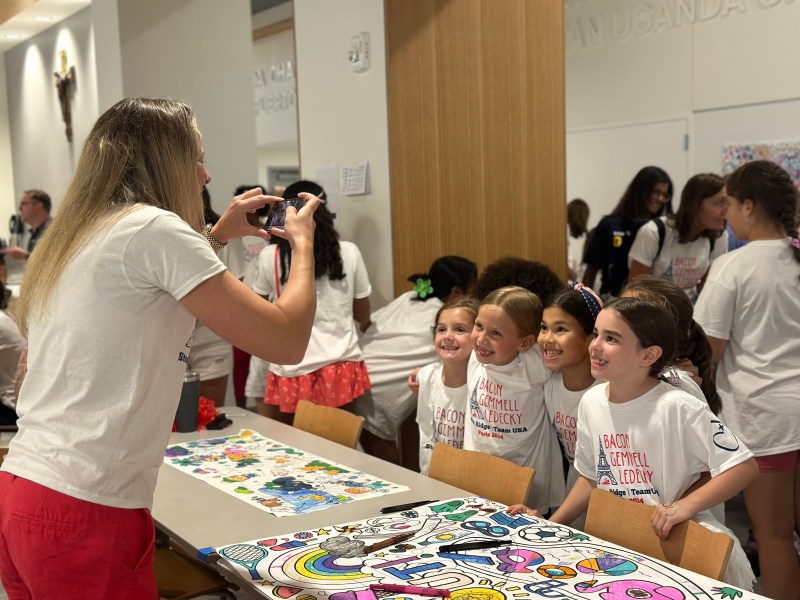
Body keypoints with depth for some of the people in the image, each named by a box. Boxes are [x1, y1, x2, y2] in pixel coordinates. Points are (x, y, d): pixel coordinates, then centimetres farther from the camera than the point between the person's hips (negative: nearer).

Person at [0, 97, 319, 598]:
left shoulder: (70, 240, 13)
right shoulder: (154, 229, -13)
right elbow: (286, 342, -13)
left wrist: (217, 237, 25)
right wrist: (303, 243, 3)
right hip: (86, 516, -9)